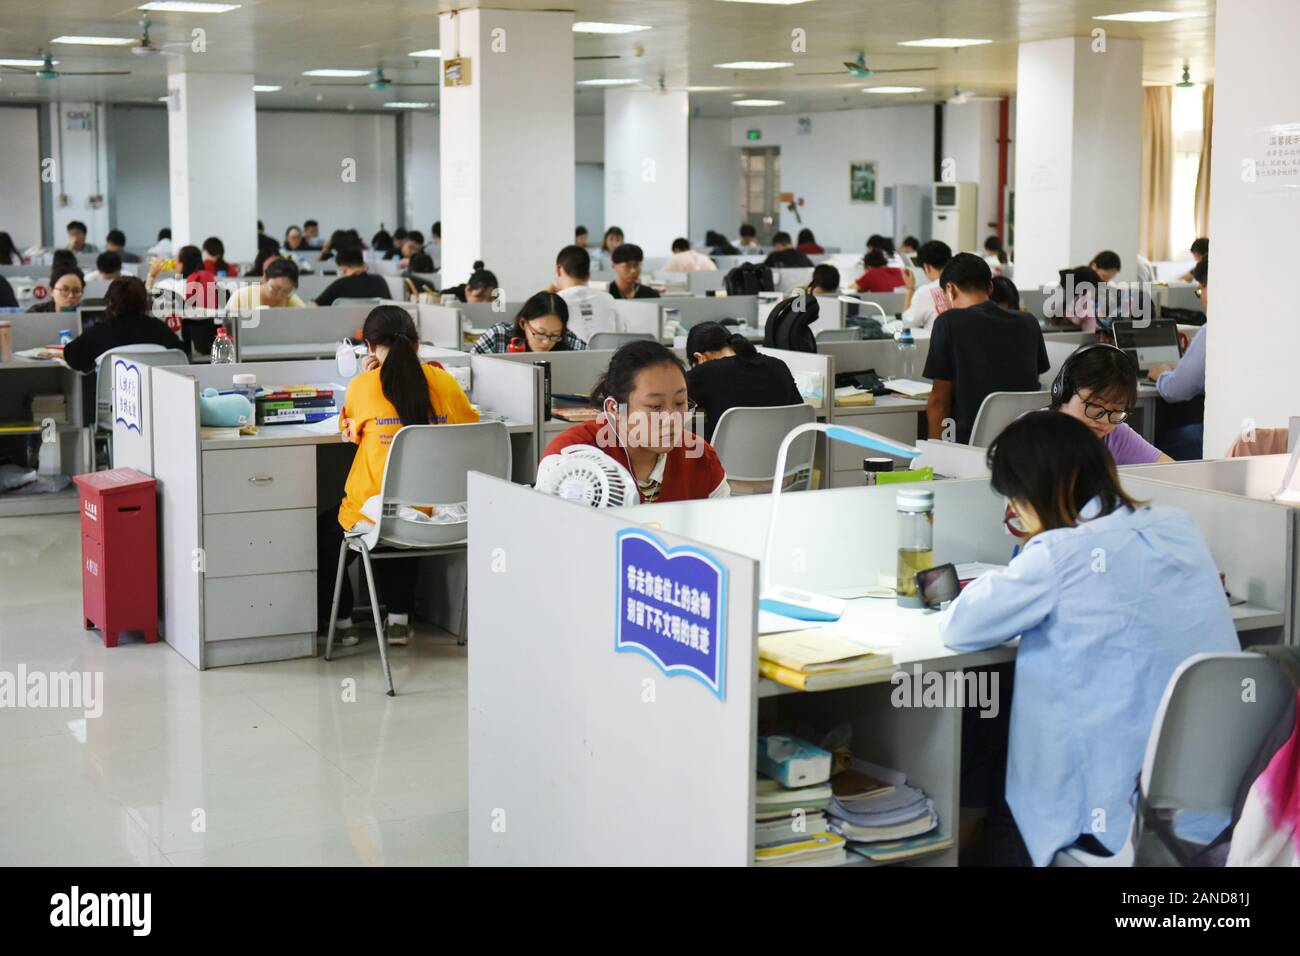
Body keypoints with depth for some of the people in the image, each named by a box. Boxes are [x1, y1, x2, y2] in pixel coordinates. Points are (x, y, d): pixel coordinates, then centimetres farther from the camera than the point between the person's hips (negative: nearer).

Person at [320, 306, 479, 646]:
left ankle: (341, 621, 36)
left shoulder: (363, 386, -10)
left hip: (374, 514, -3)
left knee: (326, 534, 30)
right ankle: (399, 618, 34)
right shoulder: (444, 381, -3)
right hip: (433, 515, 3)